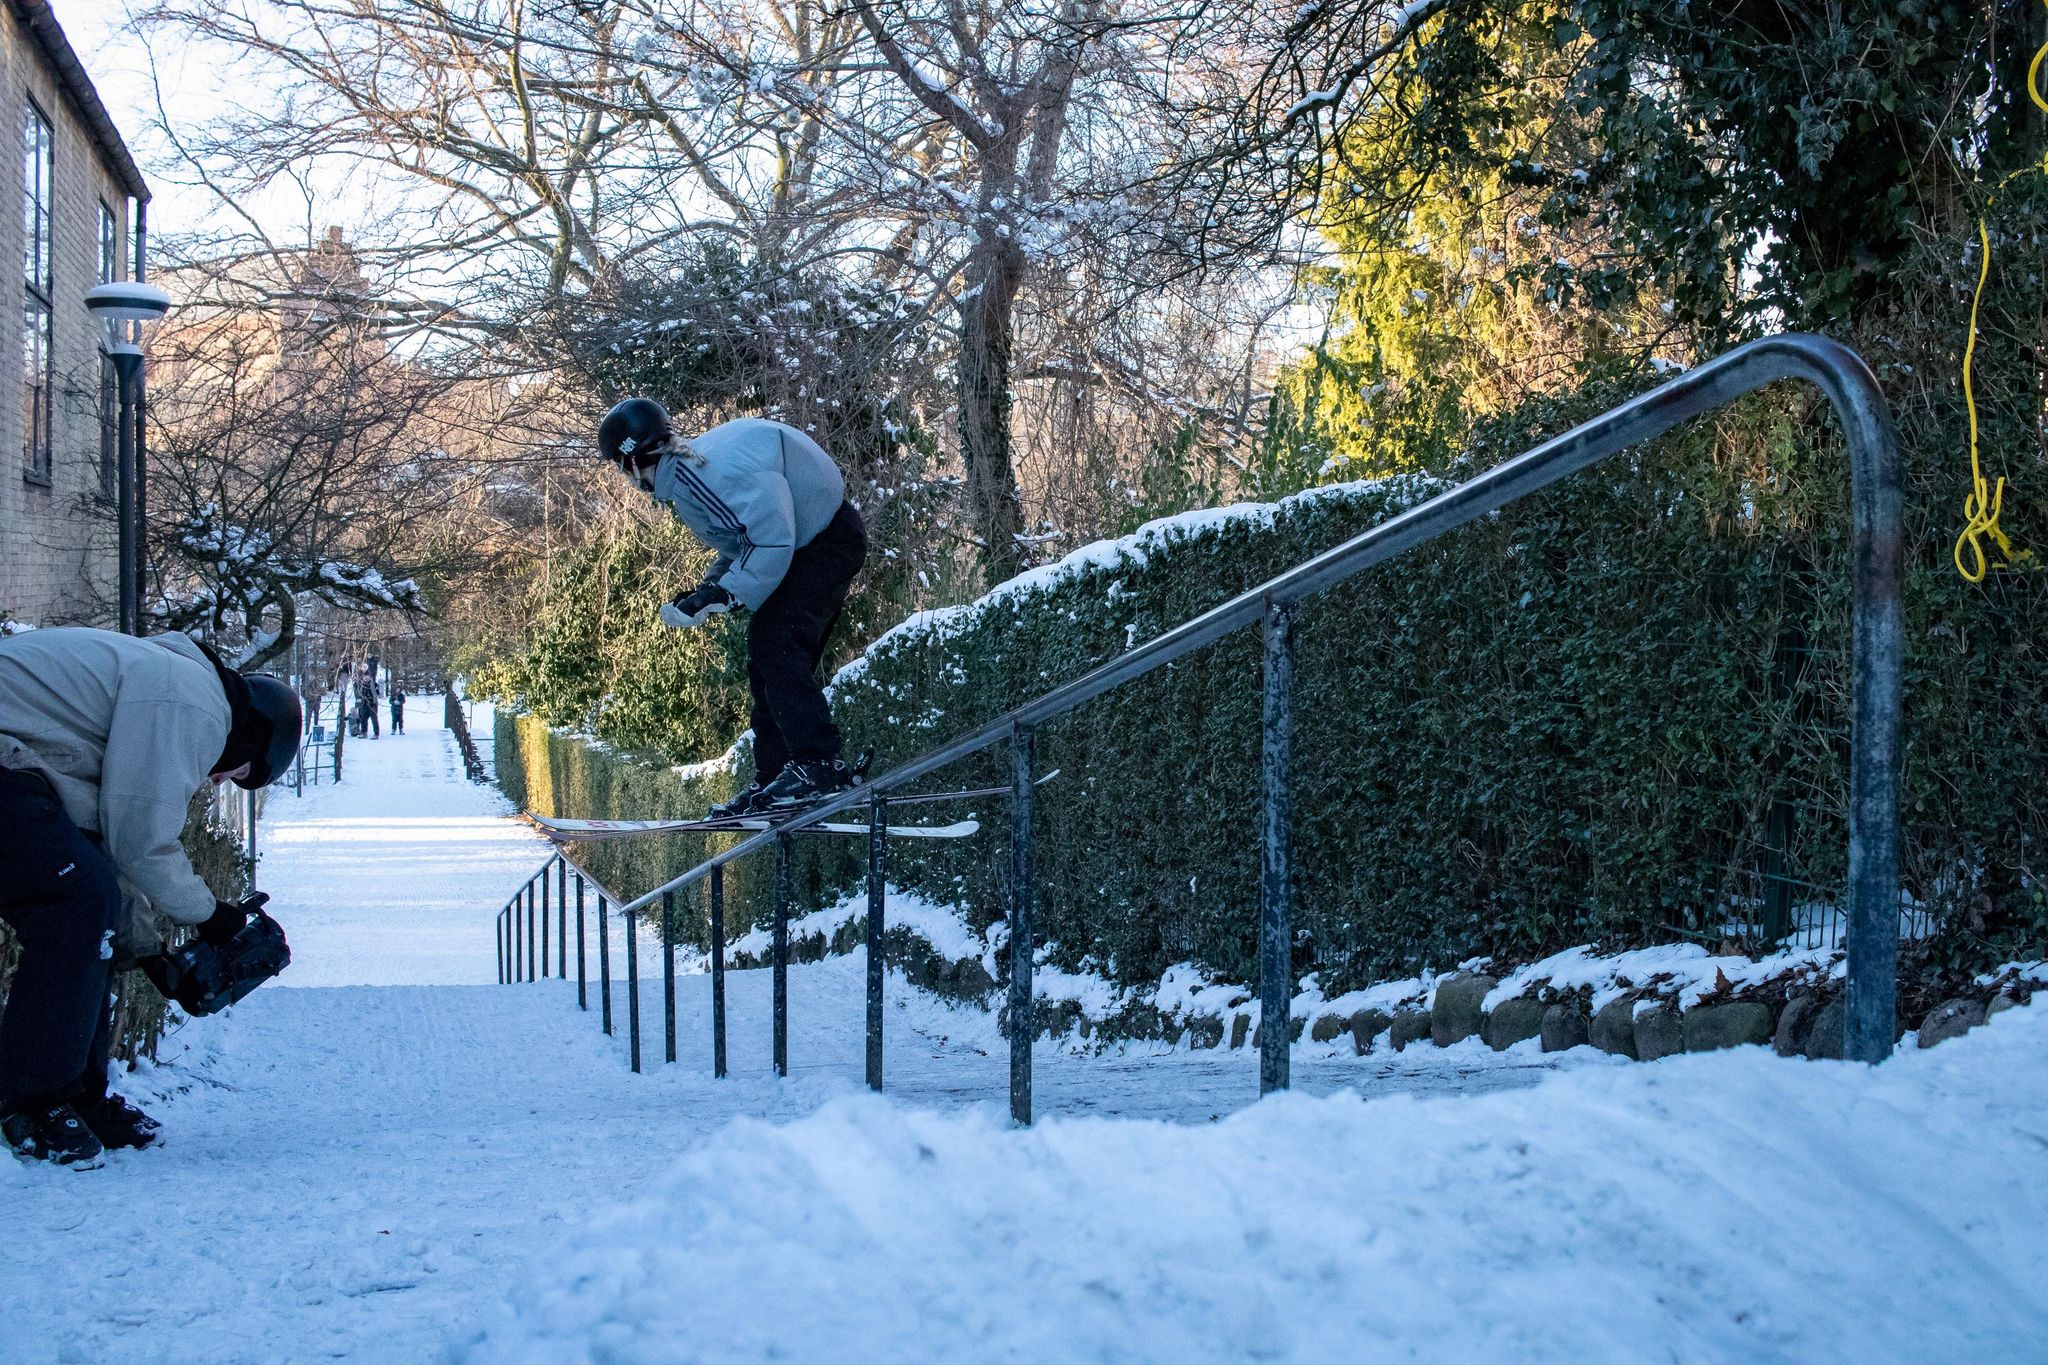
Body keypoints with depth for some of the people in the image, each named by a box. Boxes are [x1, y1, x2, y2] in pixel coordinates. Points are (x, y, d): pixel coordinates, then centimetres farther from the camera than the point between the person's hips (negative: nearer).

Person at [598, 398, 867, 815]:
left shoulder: (708, 472, -26)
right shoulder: (687, 475, 9)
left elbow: (771, 540, -29)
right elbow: (741, 542, 17)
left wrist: (726, 593, -26)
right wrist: (707, 589, 5)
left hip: (831, 540, -11)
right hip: (810, 542, 11)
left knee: (773, 644, -21)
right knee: (767, 657, 9)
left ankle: (819, 764, -27)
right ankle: (774, 778, 10)